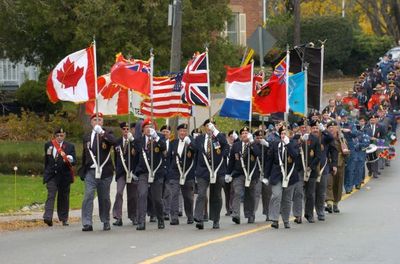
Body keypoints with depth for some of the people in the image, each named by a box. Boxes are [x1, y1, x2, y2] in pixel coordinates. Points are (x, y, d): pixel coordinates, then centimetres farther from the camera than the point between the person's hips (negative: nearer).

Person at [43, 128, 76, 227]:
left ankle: (64, 219, 18)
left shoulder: (70, 146, 5)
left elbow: (74, 161, -2)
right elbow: (46, 160, 17)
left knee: (64, 197, 7)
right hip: (51, 176, 0)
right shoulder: (48, 145, 10)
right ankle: (48, 217, -25)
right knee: (51, 195, -13)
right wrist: (46, 173, 17)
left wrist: (70, 160, -25)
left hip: (64, 176, 0)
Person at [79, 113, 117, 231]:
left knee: (104, 198, 7)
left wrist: (102, 133, -32)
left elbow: (114, 141, -20)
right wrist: (82, 171, 17)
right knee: (88, 196, -11)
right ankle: (87, 223, -14)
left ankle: (106, 222, 20)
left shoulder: (107, 134, 3)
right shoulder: (87, 137, 14)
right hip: (90, 171, 2)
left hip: (104, 171, -2)